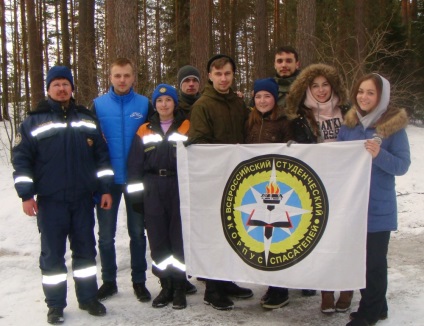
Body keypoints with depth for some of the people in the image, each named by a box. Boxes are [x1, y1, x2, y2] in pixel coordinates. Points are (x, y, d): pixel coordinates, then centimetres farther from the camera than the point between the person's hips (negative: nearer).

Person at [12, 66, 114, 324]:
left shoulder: (88, 120, 10)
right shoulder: (34, 121, 1)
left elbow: (102, 155, 11)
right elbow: (21, 159, -1)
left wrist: (105, 189, 6)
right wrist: (26, 194, -7)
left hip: (83, 198, 3)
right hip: (50, 201, -2)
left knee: (86, 249, 10)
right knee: (52, 254, 5)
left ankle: (88, 298, 24)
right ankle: (55, 305, 17)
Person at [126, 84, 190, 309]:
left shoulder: (187, 128, 4)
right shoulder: (144, 131, 10)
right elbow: (135, 165, 8)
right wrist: (136, 193, 2)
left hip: (180, 188, -2)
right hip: (152, 191, 2)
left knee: (179, 236, -1)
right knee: (157, 237, 4)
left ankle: (180, 287, 10)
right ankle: (166, 286, 16)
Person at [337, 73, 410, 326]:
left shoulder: (394, 125, -7)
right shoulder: (350, 123, 7)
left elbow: (402, 165, -10)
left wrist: (379, 154, -26)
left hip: (378, 206, -5)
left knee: (374, 260, 1)